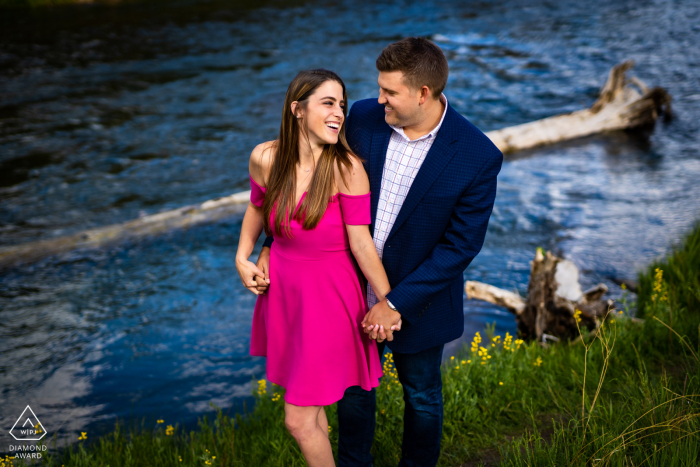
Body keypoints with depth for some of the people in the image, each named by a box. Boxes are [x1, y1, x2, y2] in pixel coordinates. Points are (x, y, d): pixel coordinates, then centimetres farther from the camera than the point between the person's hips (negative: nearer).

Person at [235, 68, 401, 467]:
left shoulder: (346, 167, -22)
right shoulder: (265, 158, -9)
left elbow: (361, 242, -16)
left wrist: (388, 302, -13)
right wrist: (242, 258, 7)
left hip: (328, 296, -5)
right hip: (282, 287, 5)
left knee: (299, 420, 1)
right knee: (310, 406, 22)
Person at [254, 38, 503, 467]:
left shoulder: (479, 157, -23)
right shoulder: (364, 117, -12)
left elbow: (462, 244, -19)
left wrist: (396, 303, -20)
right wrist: (272, 245, -6)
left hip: (418, 297, -3)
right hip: (355, 287, 3)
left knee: (422, 396, 20)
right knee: (353, 387, 22)